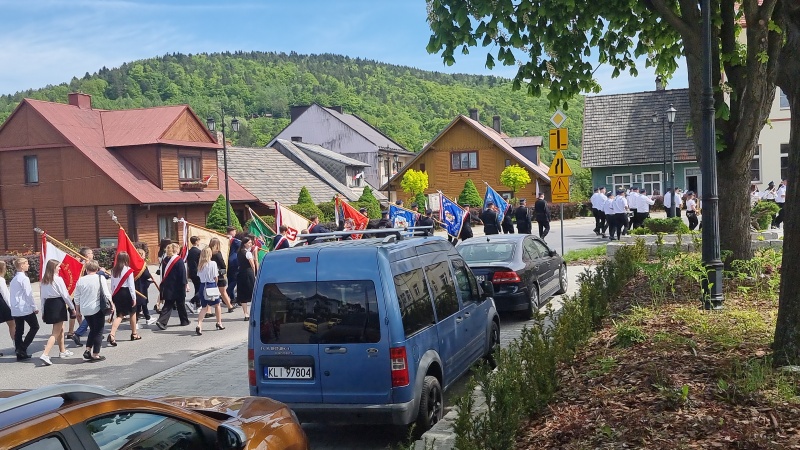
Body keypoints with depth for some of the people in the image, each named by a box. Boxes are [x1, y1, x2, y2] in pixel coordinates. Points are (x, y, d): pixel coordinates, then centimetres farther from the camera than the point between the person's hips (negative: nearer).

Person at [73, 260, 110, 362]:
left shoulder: (81, 280, 0)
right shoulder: (100, 278, -10)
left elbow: (77, 298, 6)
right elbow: (106, 294, -11)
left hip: (85, 310, 4)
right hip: (97, 309, -4)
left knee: (92, 329, 22)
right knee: (98, 331, 5)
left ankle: (88, 350, 13)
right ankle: (95, 355, 5)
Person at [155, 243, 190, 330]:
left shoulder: (165, 260, 5)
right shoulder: (179, 260, -13)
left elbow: (163, 273, 11)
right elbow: (183, 274, -13)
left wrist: (163, 285, 18)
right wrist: (185, 284, -4)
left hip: (167, 287, 5)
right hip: (178, 287, -5)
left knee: (168, 305, 7)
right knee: (181, 304, 11)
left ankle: (161, 321, -9)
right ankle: (184, 321, 23)